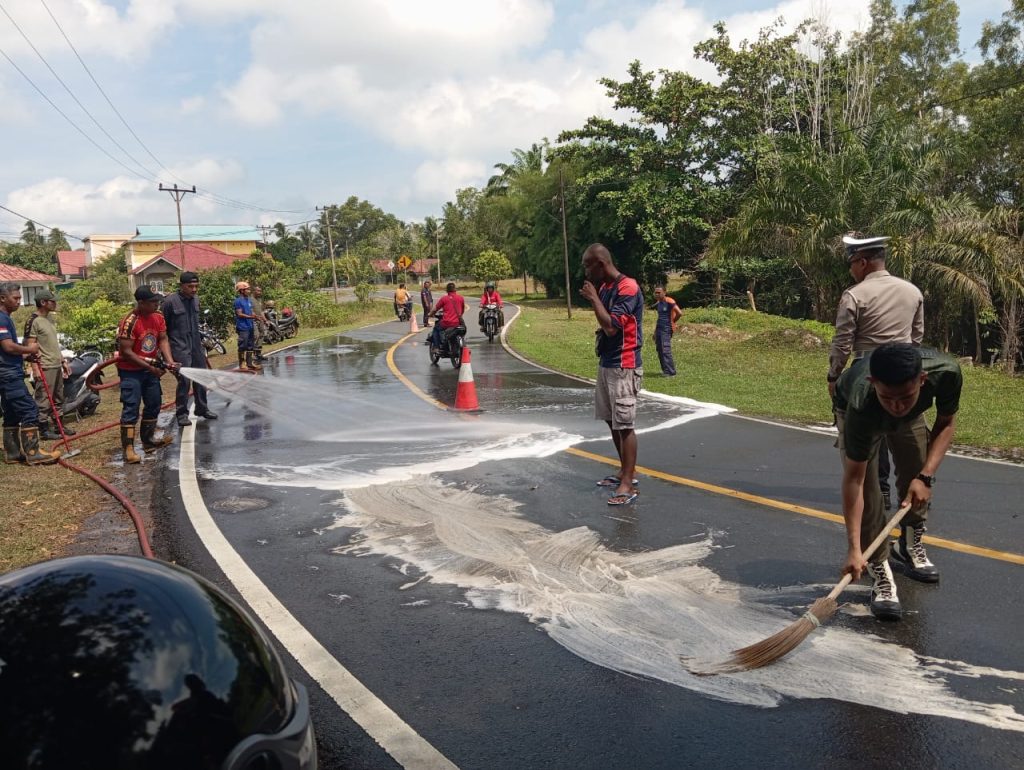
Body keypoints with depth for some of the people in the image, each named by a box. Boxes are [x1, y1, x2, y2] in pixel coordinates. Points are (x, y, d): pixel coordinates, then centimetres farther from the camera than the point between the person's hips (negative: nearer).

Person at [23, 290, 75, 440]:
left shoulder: (49, 318, 14)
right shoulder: (33, 321, -13)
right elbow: (30, 346, -17)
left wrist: (63, 361, 20)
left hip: (56, 365, 9)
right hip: (45, 367, -9)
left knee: (58, 399, 16)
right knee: (44, 400, -3)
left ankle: (59, 425, 25)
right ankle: (44, 430, 2)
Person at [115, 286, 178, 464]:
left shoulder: (158, 316, -2)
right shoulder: (129, 322, -24)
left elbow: (163, 339, 1)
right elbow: (126, 352, -23)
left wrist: (169, 361, -15)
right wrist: (149, 367, -21)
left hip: (151, 367, 8)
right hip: (131, 371, -8)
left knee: (153, 405, 15)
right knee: (131, 409, -8)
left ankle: (148, 440, 31)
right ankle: (128, 448, -5)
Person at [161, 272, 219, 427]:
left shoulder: (195, 300, 8)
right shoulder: (170, 301, -10)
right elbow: (164, 326, -5)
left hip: (196, 346, 6)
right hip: (180, 348, -6)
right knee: (184, 380, -7)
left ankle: (202, 409, 23)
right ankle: (181, 413, 5)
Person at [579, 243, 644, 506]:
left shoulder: (627, 288, -16)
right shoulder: (605, 288, 12)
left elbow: (611, 327, -24)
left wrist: (594, 298, -14)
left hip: (623, 367, -9)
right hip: (606, 364, 9)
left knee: (625, 425, -7)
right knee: (612, 422, 14)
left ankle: (628, 484, -3)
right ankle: (624, 472, 26)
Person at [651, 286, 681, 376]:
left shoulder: (669, 302, -13)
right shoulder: (657, 304, 13)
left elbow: (679, 313, -20)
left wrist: (672, 322, -4)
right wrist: (655, 332, 20)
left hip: (666, 329, -9)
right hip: (659, 328, 9)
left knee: (665, 350, -13)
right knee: (659, 350, 9)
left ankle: (671, 372, -10)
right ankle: (665, 370, 18)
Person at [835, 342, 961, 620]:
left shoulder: (946, 372, -40)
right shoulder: (861, 406, -47)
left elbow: (946, 423, -17)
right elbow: (854, 479, -40)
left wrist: (925, 476, -27)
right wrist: (854, 549, -42)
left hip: (912, 416, 4)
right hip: (849, 408, -3)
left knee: (919, 483, 4)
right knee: (867, 488, -18)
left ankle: (910, 546, 31)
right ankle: (880, 572, -9)